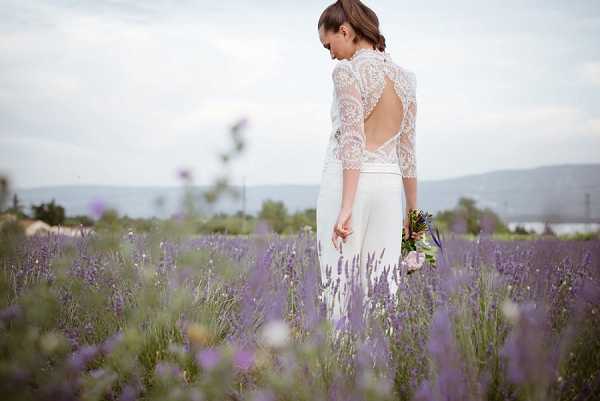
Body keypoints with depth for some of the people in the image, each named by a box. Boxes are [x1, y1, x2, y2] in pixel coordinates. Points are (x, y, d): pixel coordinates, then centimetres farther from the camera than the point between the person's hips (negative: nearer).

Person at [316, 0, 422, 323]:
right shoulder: (404, 77, 13)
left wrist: (346, 207, -18)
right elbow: (408, 149, 14)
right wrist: (412, 212, 18)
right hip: (388, 185, 6)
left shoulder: (347, 71, -6)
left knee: (340, 278, -2)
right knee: (382, 283, 6)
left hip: (348, 182, -6)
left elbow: (352, 142, -15)